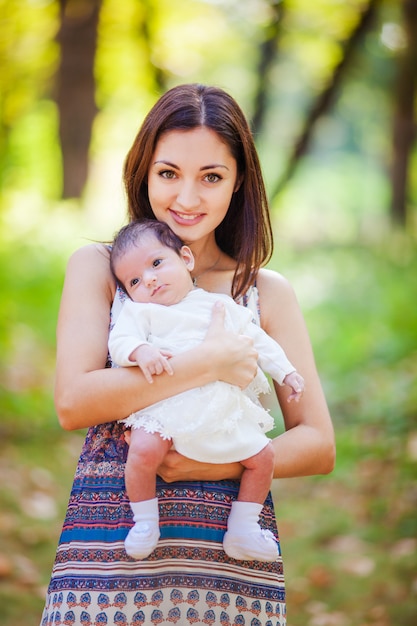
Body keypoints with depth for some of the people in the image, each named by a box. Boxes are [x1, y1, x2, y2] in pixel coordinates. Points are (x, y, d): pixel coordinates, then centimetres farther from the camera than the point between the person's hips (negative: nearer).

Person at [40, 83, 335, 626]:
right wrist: (208, 364, -12)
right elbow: (72, 402, -7)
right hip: (112, 548, -1)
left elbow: (318, 446, 6)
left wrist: (216, 464, -11)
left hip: (231, 558, 1)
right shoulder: (99, 268, 7)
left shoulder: (268, 292, 10)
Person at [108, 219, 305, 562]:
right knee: (143, 450, -28)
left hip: (225, 410, 4)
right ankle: (145, 521, -4)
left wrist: (286, 372, 17)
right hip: (164, 402, -4)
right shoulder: (139, 311, 12)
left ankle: (242, 531, 13)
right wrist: (141, 352, -24)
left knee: (263, 456, -1)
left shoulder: (221, 306, 20)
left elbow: (258, 340, 24)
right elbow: (120, 340, -3)